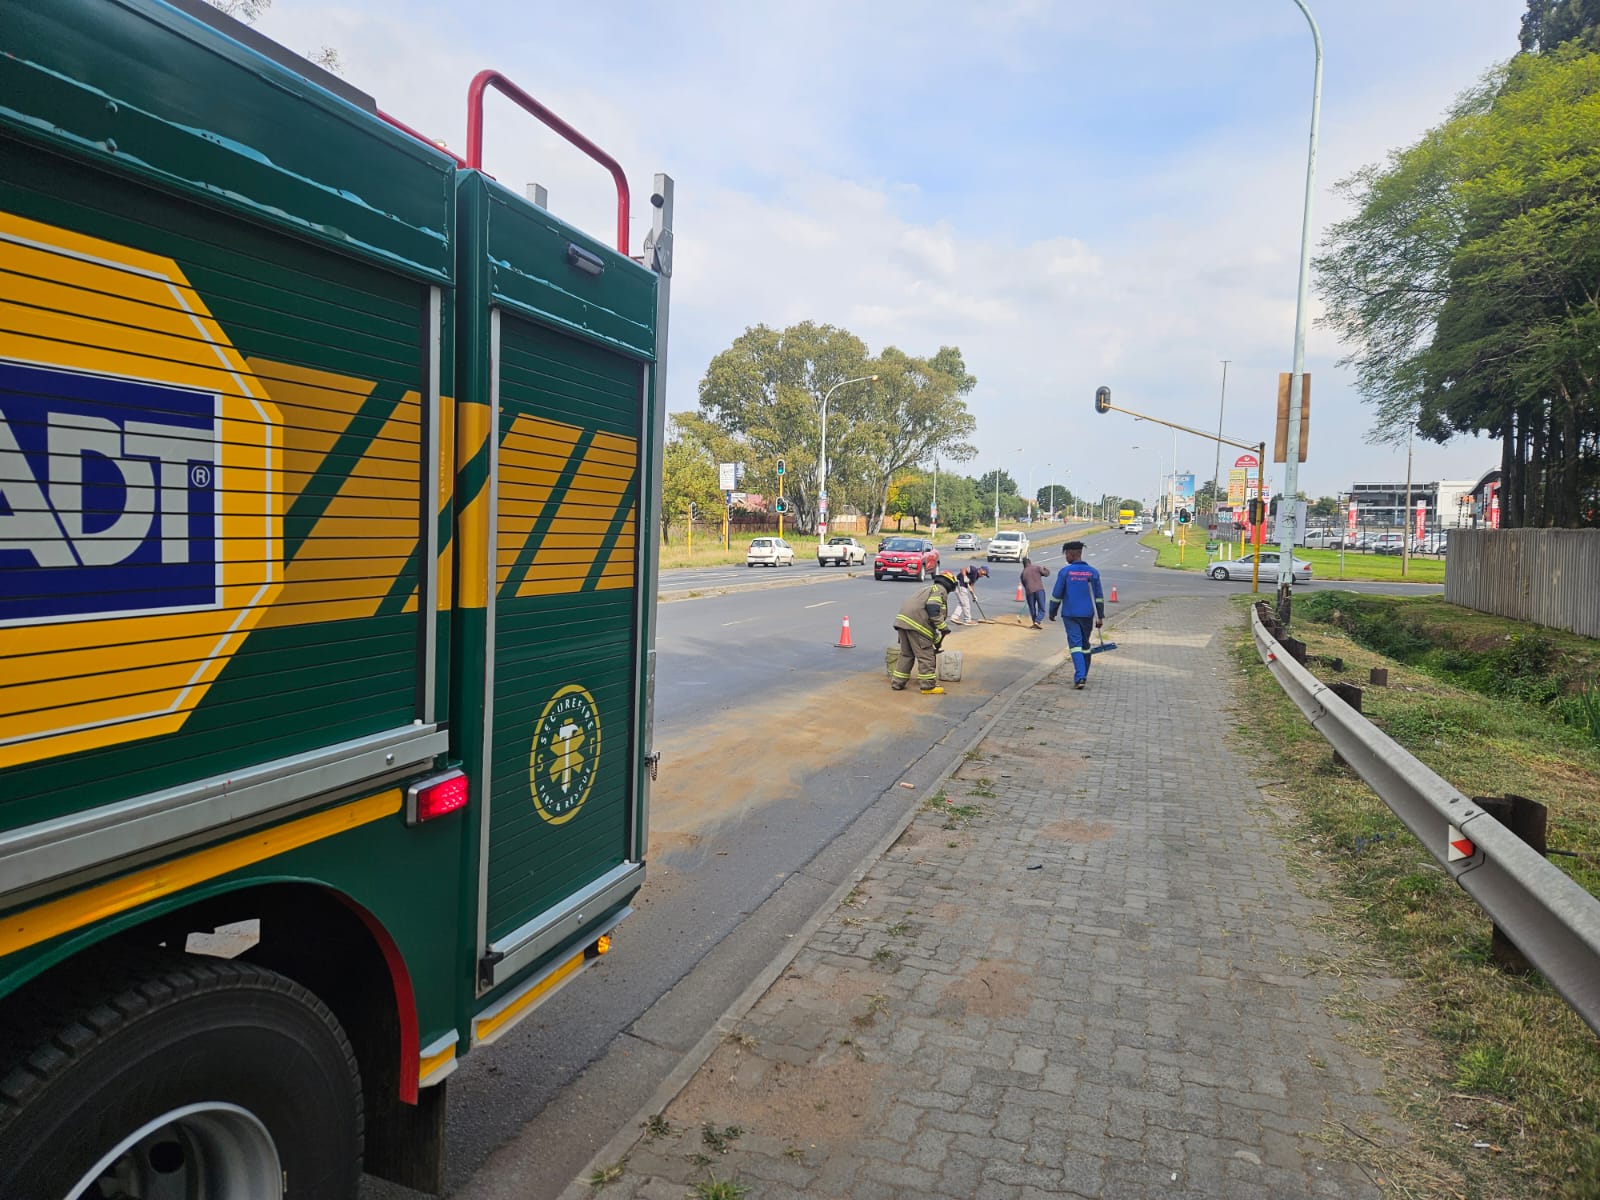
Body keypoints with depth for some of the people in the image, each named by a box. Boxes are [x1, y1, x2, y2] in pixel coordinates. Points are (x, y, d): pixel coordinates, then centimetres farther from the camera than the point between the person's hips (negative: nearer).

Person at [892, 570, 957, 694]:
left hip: (902, 619, 9)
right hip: (916, 623, -9)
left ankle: (897, 683, 23)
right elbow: (932, 607, -15)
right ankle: (928, 686, 6)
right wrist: (943, 627, -10)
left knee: (906, 654, 20)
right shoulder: (941, 590, 3)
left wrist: (936, 640, 39)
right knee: (926, 656, 1)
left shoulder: (929, 588, 31)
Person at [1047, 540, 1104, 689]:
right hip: (1087, 615, 3)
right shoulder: (1092, 572, 3)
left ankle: (1080, 677, -19)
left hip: (1070, 615, -3)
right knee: (1085, 644, 16)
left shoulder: (1065, 572, -6)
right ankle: (1083, 675, 25)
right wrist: (1100, 616, 7)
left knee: (1075, 643, -5)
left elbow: (1056, 595, -3)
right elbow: (1099, 597, 4)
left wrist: (1052, 612, 9)